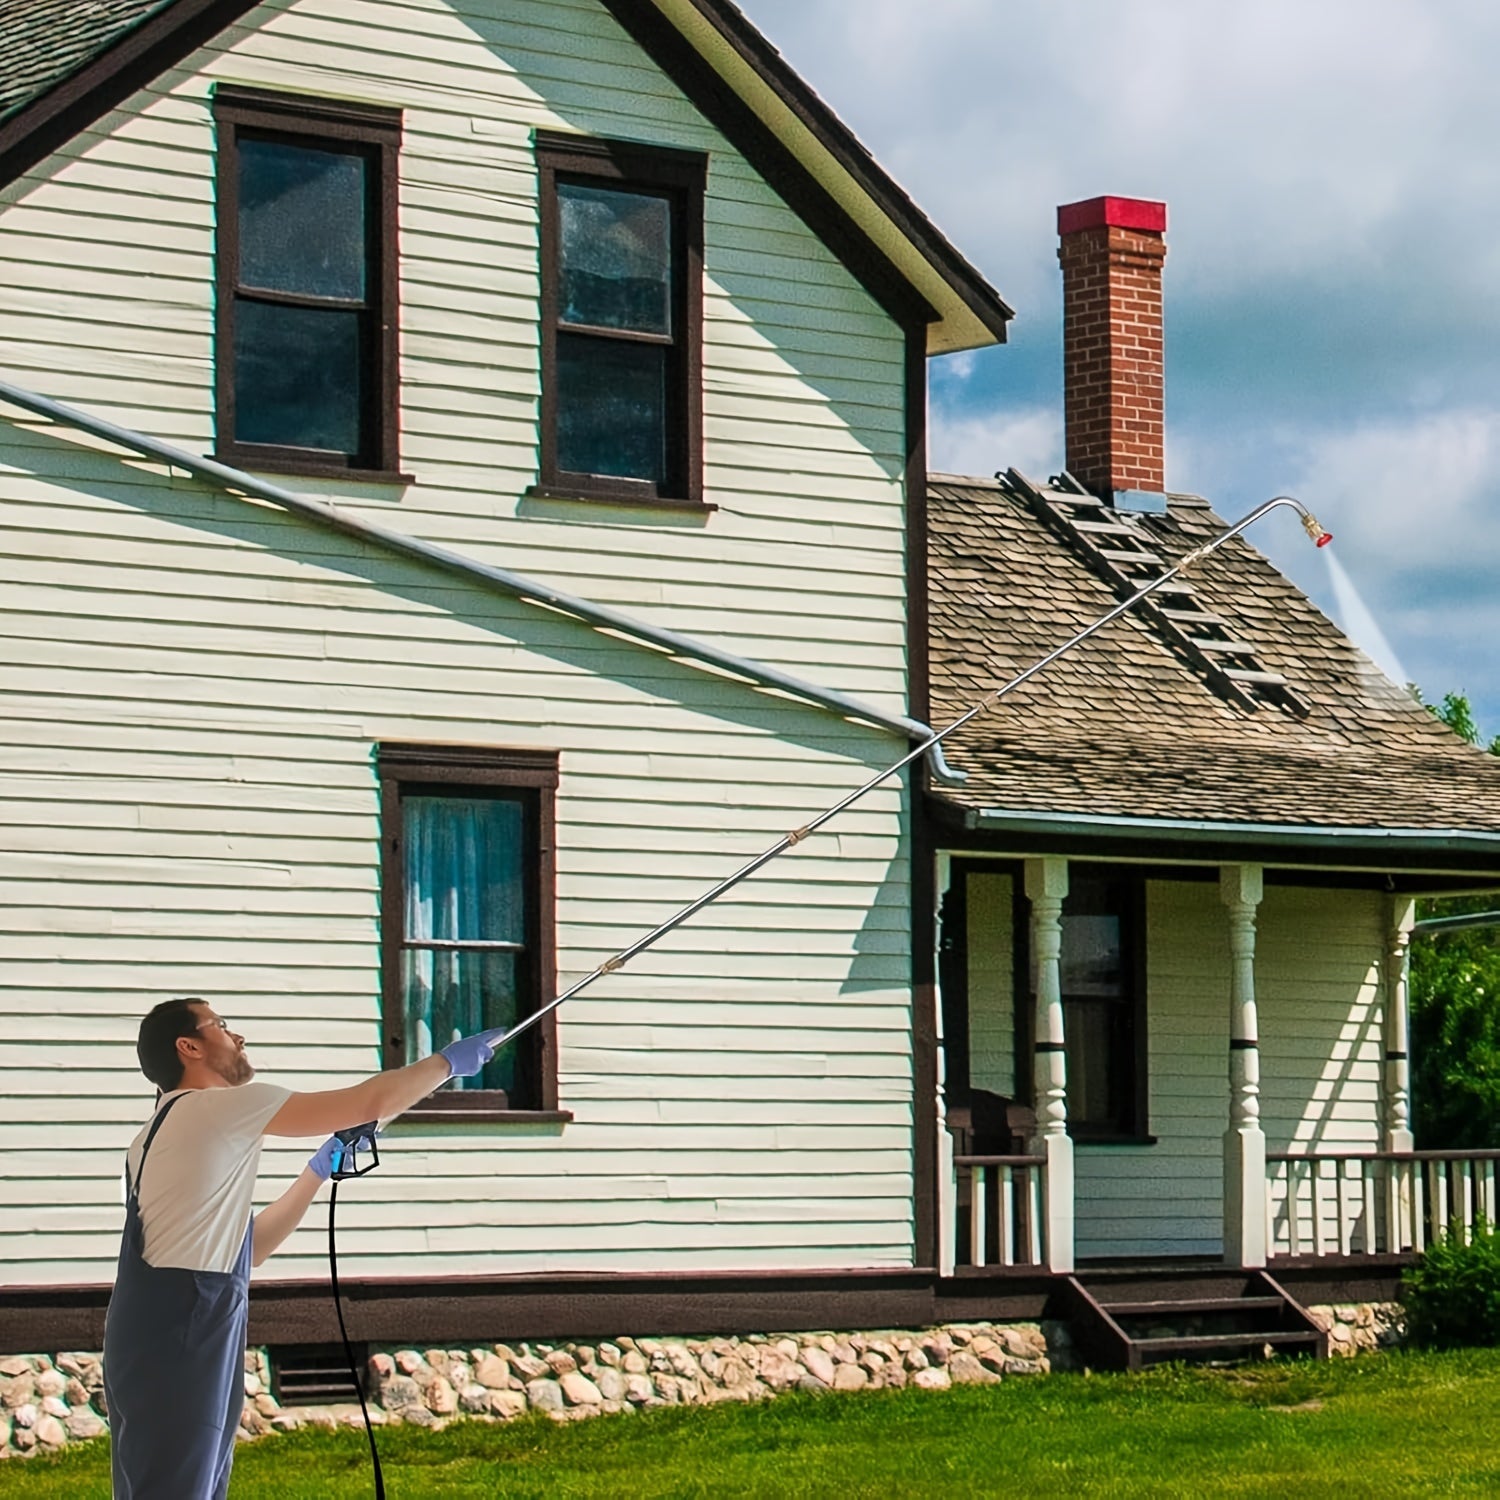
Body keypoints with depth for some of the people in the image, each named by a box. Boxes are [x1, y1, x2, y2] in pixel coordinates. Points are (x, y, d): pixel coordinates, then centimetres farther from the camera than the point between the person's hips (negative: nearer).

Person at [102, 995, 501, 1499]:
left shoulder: (167, 1128, 22)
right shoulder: (218, 1107, -6)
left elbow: (245, 1247, 27)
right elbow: (370, 1101, -5)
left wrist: (319, 1172, 26)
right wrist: (447, 1062, 10)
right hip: (176, 1343, -10)